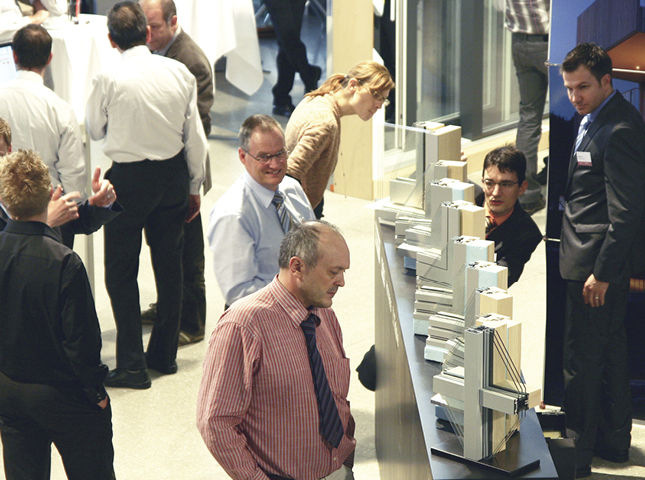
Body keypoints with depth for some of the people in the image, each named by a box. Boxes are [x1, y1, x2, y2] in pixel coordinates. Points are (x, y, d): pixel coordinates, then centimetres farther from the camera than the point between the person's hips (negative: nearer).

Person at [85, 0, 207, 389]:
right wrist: (195, 185, 12)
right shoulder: (179, 72, -4)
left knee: (121, 270, 5)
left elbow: (95, 130, 1)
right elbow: (195, 135, 1)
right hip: (173, 174, 4)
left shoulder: (109, 79, -14)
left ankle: (132, 364, 3)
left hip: (129, 178, -4)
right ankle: (165, 354, 25)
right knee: (169, 265, 15)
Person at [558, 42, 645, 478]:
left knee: (582, 359, -2)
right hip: (594, 258, 11)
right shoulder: (594, 118, 11)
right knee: (610, 348, 19)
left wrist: (602, 273, -21)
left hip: (598, 260, -10)